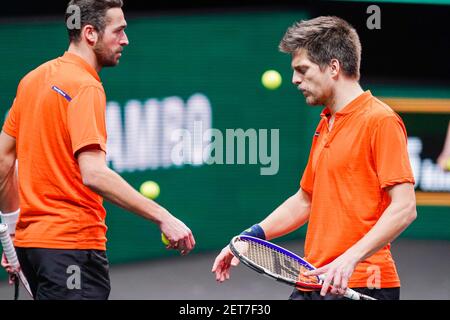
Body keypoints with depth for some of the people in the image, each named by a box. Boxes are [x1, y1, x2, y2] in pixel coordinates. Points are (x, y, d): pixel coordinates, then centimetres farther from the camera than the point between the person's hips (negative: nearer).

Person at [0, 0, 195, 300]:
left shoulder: (34, 78, 13)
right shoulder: (85, 87, -14)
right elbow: (94, 174, -25)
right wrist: (162, 218, -26)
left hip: (31, 240, 9)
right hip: (72, 243, -9)